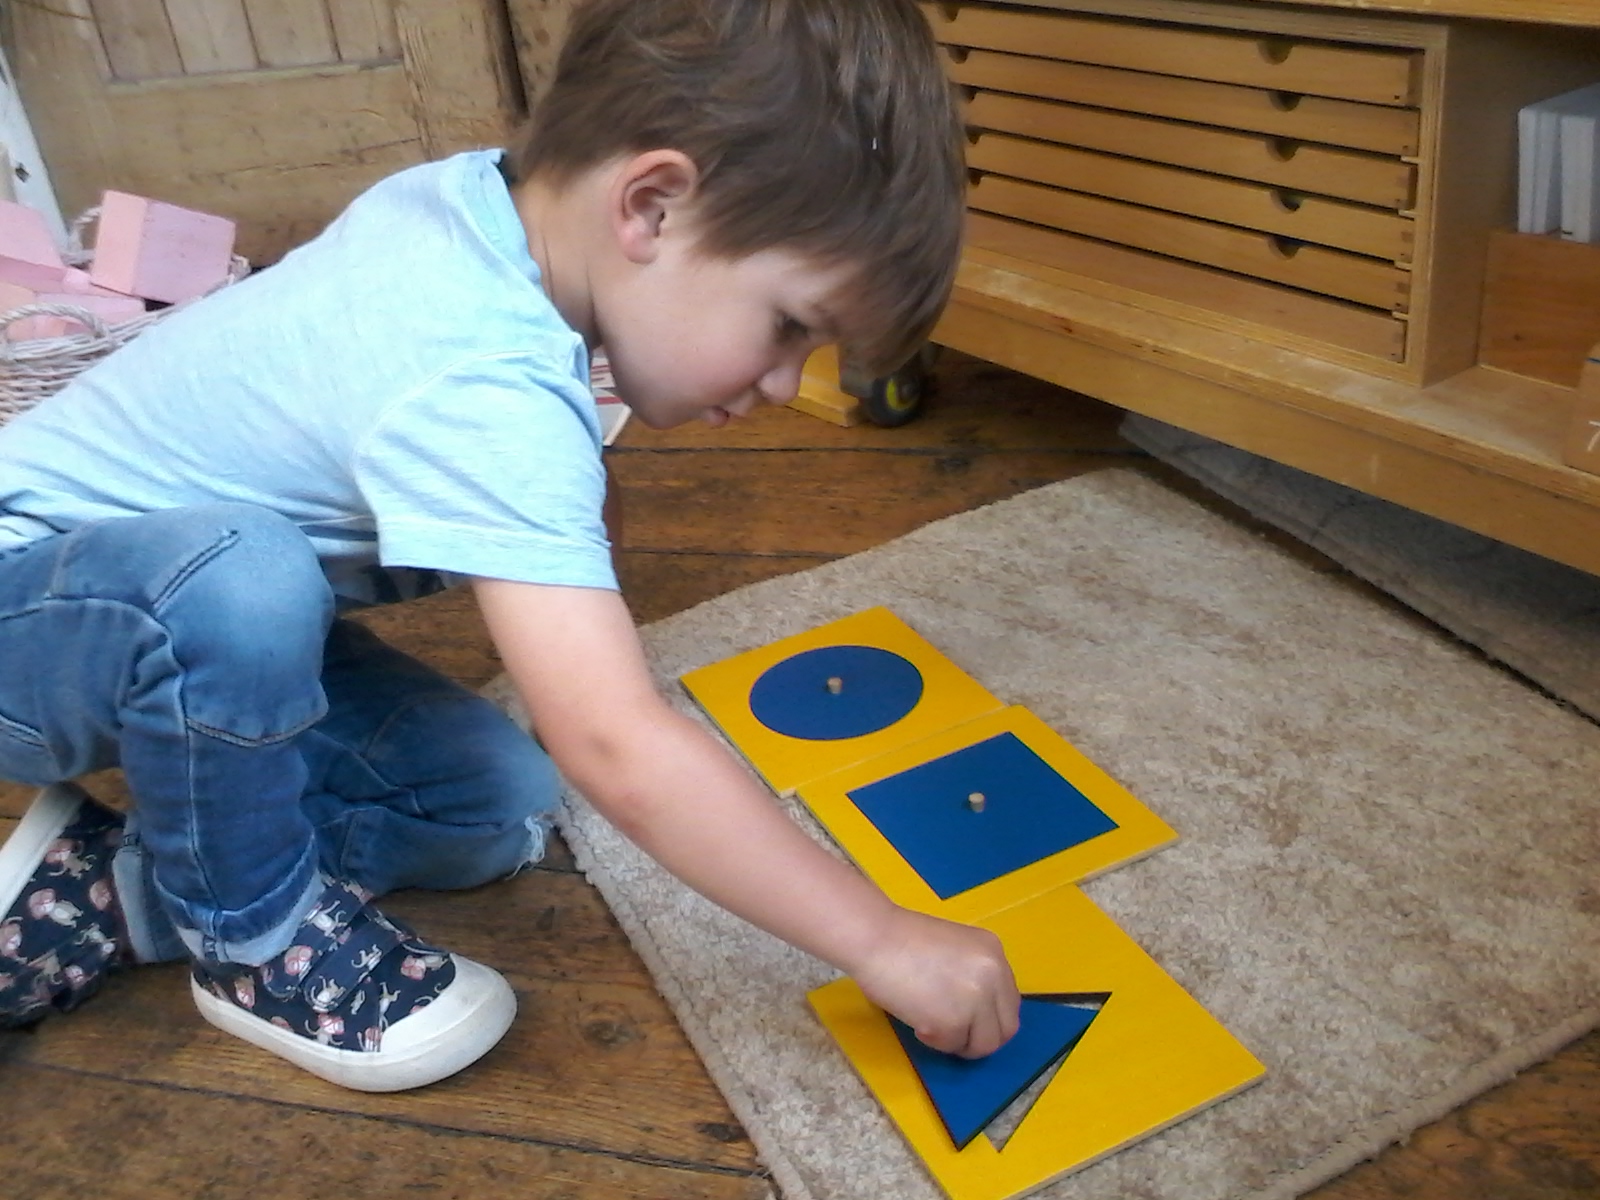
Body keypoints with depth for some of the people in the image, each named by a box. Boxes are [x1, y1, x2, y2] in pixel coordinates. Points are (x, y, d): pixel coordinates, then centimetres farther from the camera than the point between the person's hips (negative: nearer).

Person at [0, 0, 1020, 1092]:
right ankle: (255, 936, -13)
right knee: (237, 579, -41)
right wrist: (884, 941, -31)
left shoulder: (468, 196, -11)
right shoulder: (485, 394, -37)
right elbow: (617, 747, -41)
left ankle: (106, 890, 3)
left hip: (203, 623, 8)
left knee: (504, 806, -6)